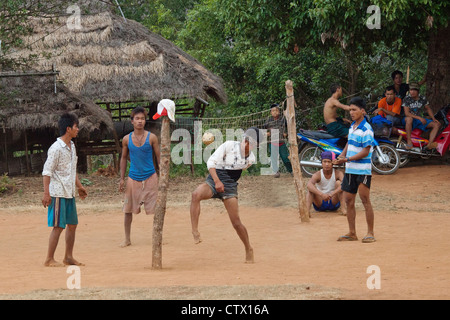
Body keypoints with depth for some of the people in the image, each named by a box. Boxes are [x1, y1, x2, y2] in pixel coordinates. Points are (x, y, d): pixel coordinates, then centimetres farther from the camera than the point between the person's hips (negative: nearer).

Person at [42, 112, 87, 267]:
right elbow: (47, 172, -16)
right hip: (58, 193, -9)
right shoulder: (56, 148, -15)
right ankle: (49, 260, -2)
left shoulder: (71, 146, 12)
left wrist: (79, 186, 25)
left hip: (70, 193, 9)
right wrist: (46, 193, -21)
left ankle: (68, 257, 21)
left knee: (72, 224, 12)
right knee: (58, 226, -8)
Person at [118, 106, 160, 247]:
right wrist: (122, 179, 7)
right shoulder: (127, 139, 2)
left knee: (156, 209, -1)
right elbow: (124, 158, 11)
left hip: (150, 177, -1)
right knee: (128, 210, 3)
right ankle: (127, 239, 15)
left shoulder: (151, 137, -3)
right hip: (133, 178, 1)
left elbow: (159, 157, 3)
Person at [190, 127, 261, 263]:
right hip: (213, 180, -2)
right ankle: (195, 231, -34)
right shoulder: (229, 145, -10)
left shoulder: (251, 159, 2)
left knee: (236, 222, -2)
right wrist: (217, 181, -24)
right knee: (196, 194, -35)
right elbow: (211, 162, -13)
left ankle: (248, 249, 20)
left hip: (230, 186, 2)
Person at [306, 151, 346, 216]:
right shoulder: (317, 175, -12)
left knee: (338, 182, -21)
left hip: (333, 203, 0)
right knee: (311, 188, -24)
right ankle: (307, 210, -43)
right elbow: (309, 185, -34)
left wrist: (332, 193, -45)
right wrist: (321, 194, -48)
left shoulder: (338, 173, -11)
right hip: (320, 204, 0)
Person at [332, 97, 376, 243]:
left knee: (365, 201, -5)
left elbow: (365, 151, -18)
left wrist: (347, 159, -22)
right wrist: (342, 155, 4)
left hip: (363, 171, -8)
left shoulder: (366, 130, -14)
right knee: (348, 201, 8)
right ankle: (352, 233, 15)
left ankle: (370, 233, 1)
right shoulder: (352, 126, 12)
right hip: (350, 170, 8)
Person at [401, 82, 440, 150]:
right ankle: (409, 141, -36)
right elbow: (407, 113, -19)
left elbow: (428, 109, 14)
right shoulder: (407, 99, -12)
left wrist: (433, 119, -2)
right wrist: (419, 118, -28)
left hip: (420, 119, 5)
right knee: (409, 118, -42)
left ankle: (429, 144, -31)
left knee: (437, 124, -12)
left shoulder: (422, 98, 0)